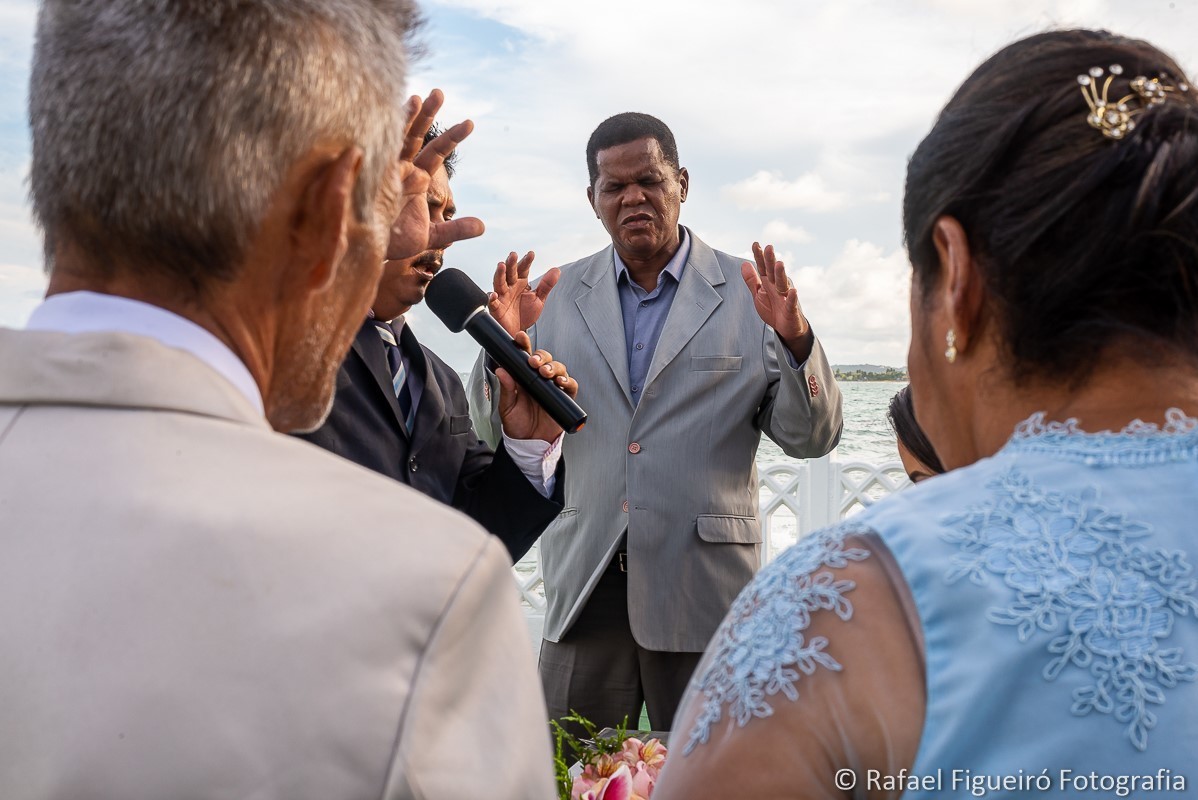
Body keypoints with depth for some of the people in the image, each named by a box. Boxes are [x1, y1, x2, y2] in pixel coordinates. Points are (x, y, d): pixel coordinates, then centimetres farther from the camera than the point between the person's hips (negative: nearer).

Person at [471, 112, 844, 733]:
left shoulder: (749, 293, 1)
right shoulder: (560, 295, 6)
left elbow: (811, 439, -1)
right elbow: (493, 432, 7)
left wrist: (794, 339, -18)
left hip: (703, 589, -1)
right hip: (584, 587, 2)